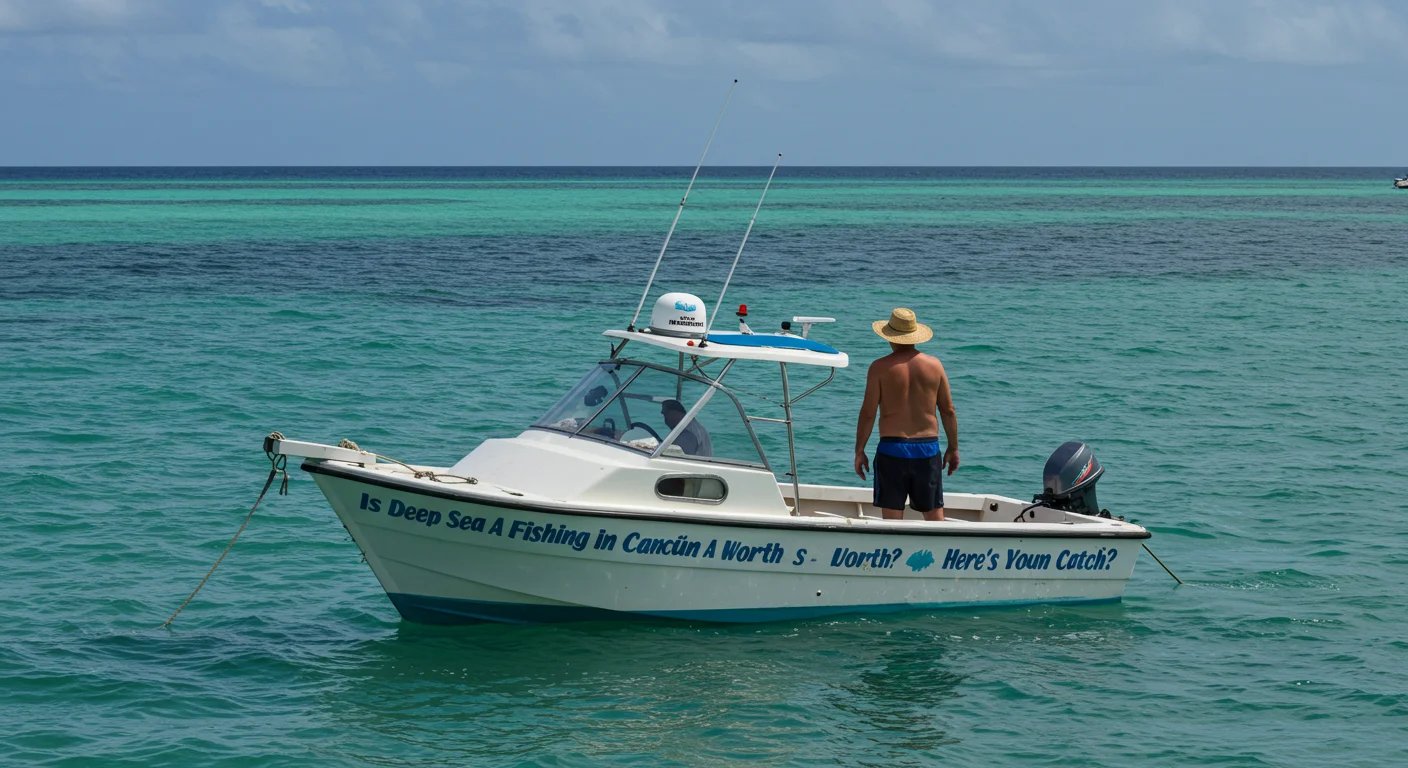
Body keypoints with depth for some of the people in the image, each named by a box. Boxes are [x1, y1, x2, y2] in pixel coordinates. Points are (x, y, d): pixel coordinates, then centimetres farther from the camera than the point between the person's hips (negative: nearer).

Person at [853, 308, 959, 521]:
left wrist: (859, 451, 3)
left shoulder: (880, 368, -4)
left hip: (892, 449, -3)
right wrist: (953, 448, 15)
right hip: (928, 448, 3)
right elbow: (948, 411, 6)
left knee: (892, 517, 1)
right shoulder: (935, 365, 3)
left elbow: (868, 412, -6)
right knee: (935, 515, 10)